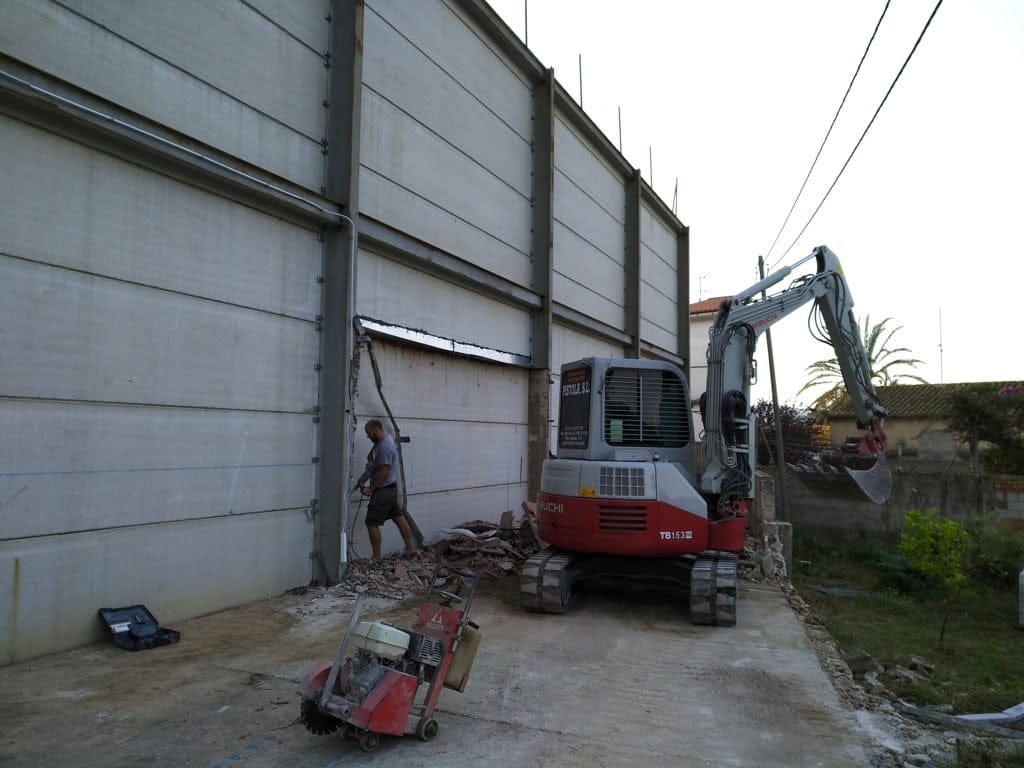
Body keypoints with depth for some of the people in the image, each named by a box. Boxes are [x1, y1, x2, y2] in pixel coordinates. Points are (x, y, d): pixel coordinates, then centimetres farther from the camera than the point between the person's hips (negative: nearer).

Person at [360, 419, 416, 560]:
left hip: (383, 490, -10)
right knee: (399, 517, 15)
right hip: (391, 487, 10)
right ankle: (410, 548, 23)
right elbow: (371, 455, 18)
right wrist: (370, 461, -5)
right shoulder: (385, 438, 8)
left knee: (372, 523, -4)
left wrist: (370, 489, -17)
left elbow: (384, 472, -24)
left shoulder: (385, 447, -23)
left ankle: (377, 558, 0)